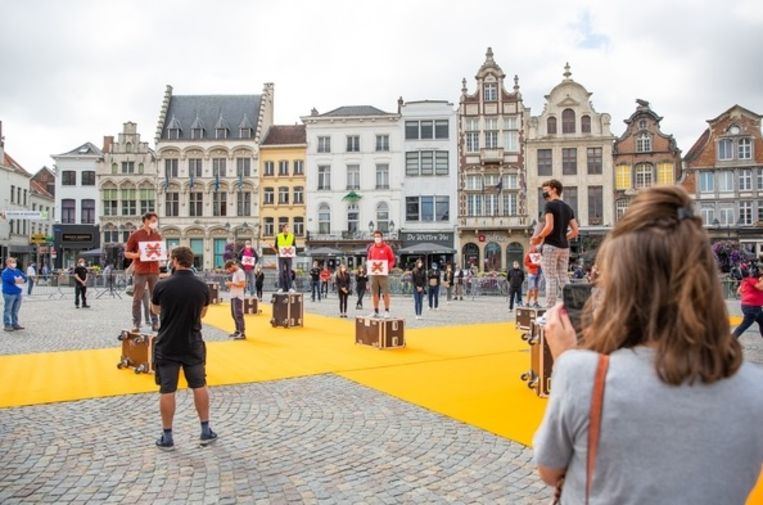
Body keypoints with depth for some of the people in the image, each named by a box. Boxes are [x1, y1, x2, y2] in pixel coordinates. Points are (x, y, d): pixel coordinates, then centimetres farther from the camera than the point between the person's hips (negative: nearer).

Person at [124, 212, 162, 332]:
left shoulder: (157, 236, 13)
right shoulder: (135, 235, 2)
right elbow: (127, 253, 2)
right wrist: (136, 255, -17)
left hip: (154, 271, 3)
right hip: (140, 271, -3)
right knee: (137, 298, -1)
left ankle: (155, 323, 9)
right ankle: (136, 324, 4)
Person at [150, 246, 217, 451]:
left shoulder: (162, 285, -11)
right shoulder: (202, 286, -6)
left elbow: (155, 310, 9)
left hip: (167, 345, -2)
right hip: (193, 344, 2)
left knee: (167, 391, 7)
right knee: (199, 386, 14)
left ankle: (167, 437, 15)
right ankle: (206, 431, 21)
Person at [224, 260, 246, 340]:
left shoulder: (240, 272, -13)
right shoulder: (234, 273, 16)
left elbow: (242, 284, -20)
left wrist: (231, 283, -17)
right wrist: (230, 284, 5)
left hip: (238, 296, -10)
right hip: (233, 296, 10)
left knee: (238, 314, -11)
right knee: (234, 314, 14)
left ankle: (242, 333, -10)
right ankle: (238, 331, 23)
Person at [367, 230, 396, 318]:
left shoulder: (387, 248, 0)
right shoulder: (371, 248, 11)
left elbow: (392, 260, 1)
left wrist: (388, 267, -14)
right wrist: (370, 266, 0)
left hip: (384, 274, -4)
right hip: (373, 274, 4)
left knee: (385, 293, -3)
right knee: (374, 293, 6)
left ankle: (387, 311, 4)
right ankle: (376, 311, 14)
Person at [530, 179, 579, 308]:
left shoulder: (550, 205, -6)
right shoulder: (568, 208, 15)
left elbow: (549, 227, -18)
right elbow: (575, 231, 12)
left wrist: (538, 238, -5)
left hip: (551, 246, -7)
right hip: (564, 247, 7)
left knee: (551, 278, -5)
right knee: (563, 278, 10)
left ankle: (550, 310, -5)